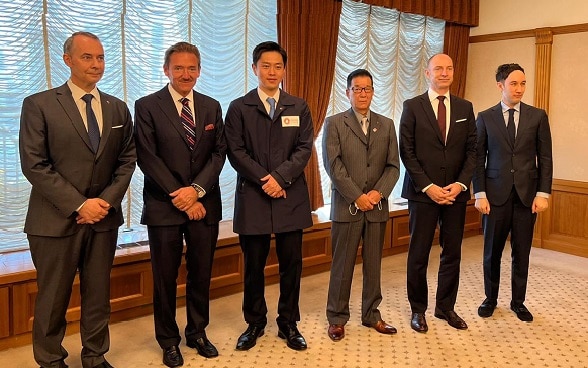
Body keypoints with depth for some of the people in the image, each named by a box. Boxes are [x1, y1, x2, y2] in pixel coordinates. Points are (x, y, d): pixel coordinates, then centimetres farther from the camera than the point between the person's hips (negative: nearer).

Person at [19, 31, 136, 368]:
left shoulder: (118, 108, 9)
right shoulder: (39, 104, -4)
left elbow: (127, 160, 8)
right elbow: (34, 165, -10)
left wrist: (107, 201, -7)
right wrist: (80, 204, -15)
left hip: (104, 217, 4)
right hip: (56, 219, -3)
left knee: (99, 295, 12)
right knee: (53, 299, 7)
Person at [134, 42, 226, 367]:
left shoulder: (211, 106, 9)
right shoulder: (147, 106, -1)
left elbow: (219, 153, 4)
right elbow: (147, 157, -8)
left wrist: (196, 189, -11)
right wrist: (180, 197, -12)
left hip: (203, 204, 3)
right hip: (164, 205, -3)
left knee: (201, 273, 11)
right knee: (165, 277, 7)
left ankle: (197, 332, 29)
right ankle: (168, 340, 24)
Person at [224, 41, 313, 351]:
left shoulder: (299, 107, 10)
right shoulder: (239, 108, 5)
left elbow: (304, 148, 1)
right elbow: (236, 152, -3)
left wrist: (280, 177, -13)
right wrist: (265, 181, -12)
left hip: (291, 197, 2)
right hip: (253, 197, -1)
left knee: (291, 264, 6)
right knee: (254, 266, 7)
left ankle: (288, 324, 21)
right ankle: (255, 323, 24)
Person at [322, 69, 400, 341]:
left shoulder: (386, 125, 11)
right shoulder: (334, 123, 1)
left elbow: (393, 166, 6)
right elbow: (333, 165, -8)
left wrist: (378, 192, -10)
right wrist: (357, 197, -13)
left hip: (377, 206, 3)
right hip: (346, 206, -3)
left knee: (373, 265, 11)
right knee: (342, 265, 4)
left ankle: (371, 315, 25)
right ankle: (337, 318, 17)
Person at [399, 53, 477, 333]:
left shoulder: (465, 108, 9)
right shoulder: (412, 107, -1)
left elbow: (471, 150, 7)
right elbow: (407, 152, -5)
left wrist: (460, 184, -7)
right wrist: (428, 187, -12)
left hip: (456, 192, 3)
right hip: (423, 192, -3)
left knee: (452, 253, 9)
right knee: (418, 255, 5)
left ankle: (446, 307, 25)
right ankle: (418, 309, 20)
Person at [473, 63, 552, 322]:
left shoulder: (538, 116, 4)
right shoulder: (485, 117, 3)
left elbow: (545, 158, 3)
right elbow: (479, 159, 1)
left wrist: (543, 193, -4)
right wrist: (480, 194, -5)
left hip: (527, 195, 1)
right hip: (496, 194, -1)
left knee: (522, 253, 8)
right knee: (492, 251, 8)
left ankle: (518, 301, 24)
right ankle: (490, 299, 25)